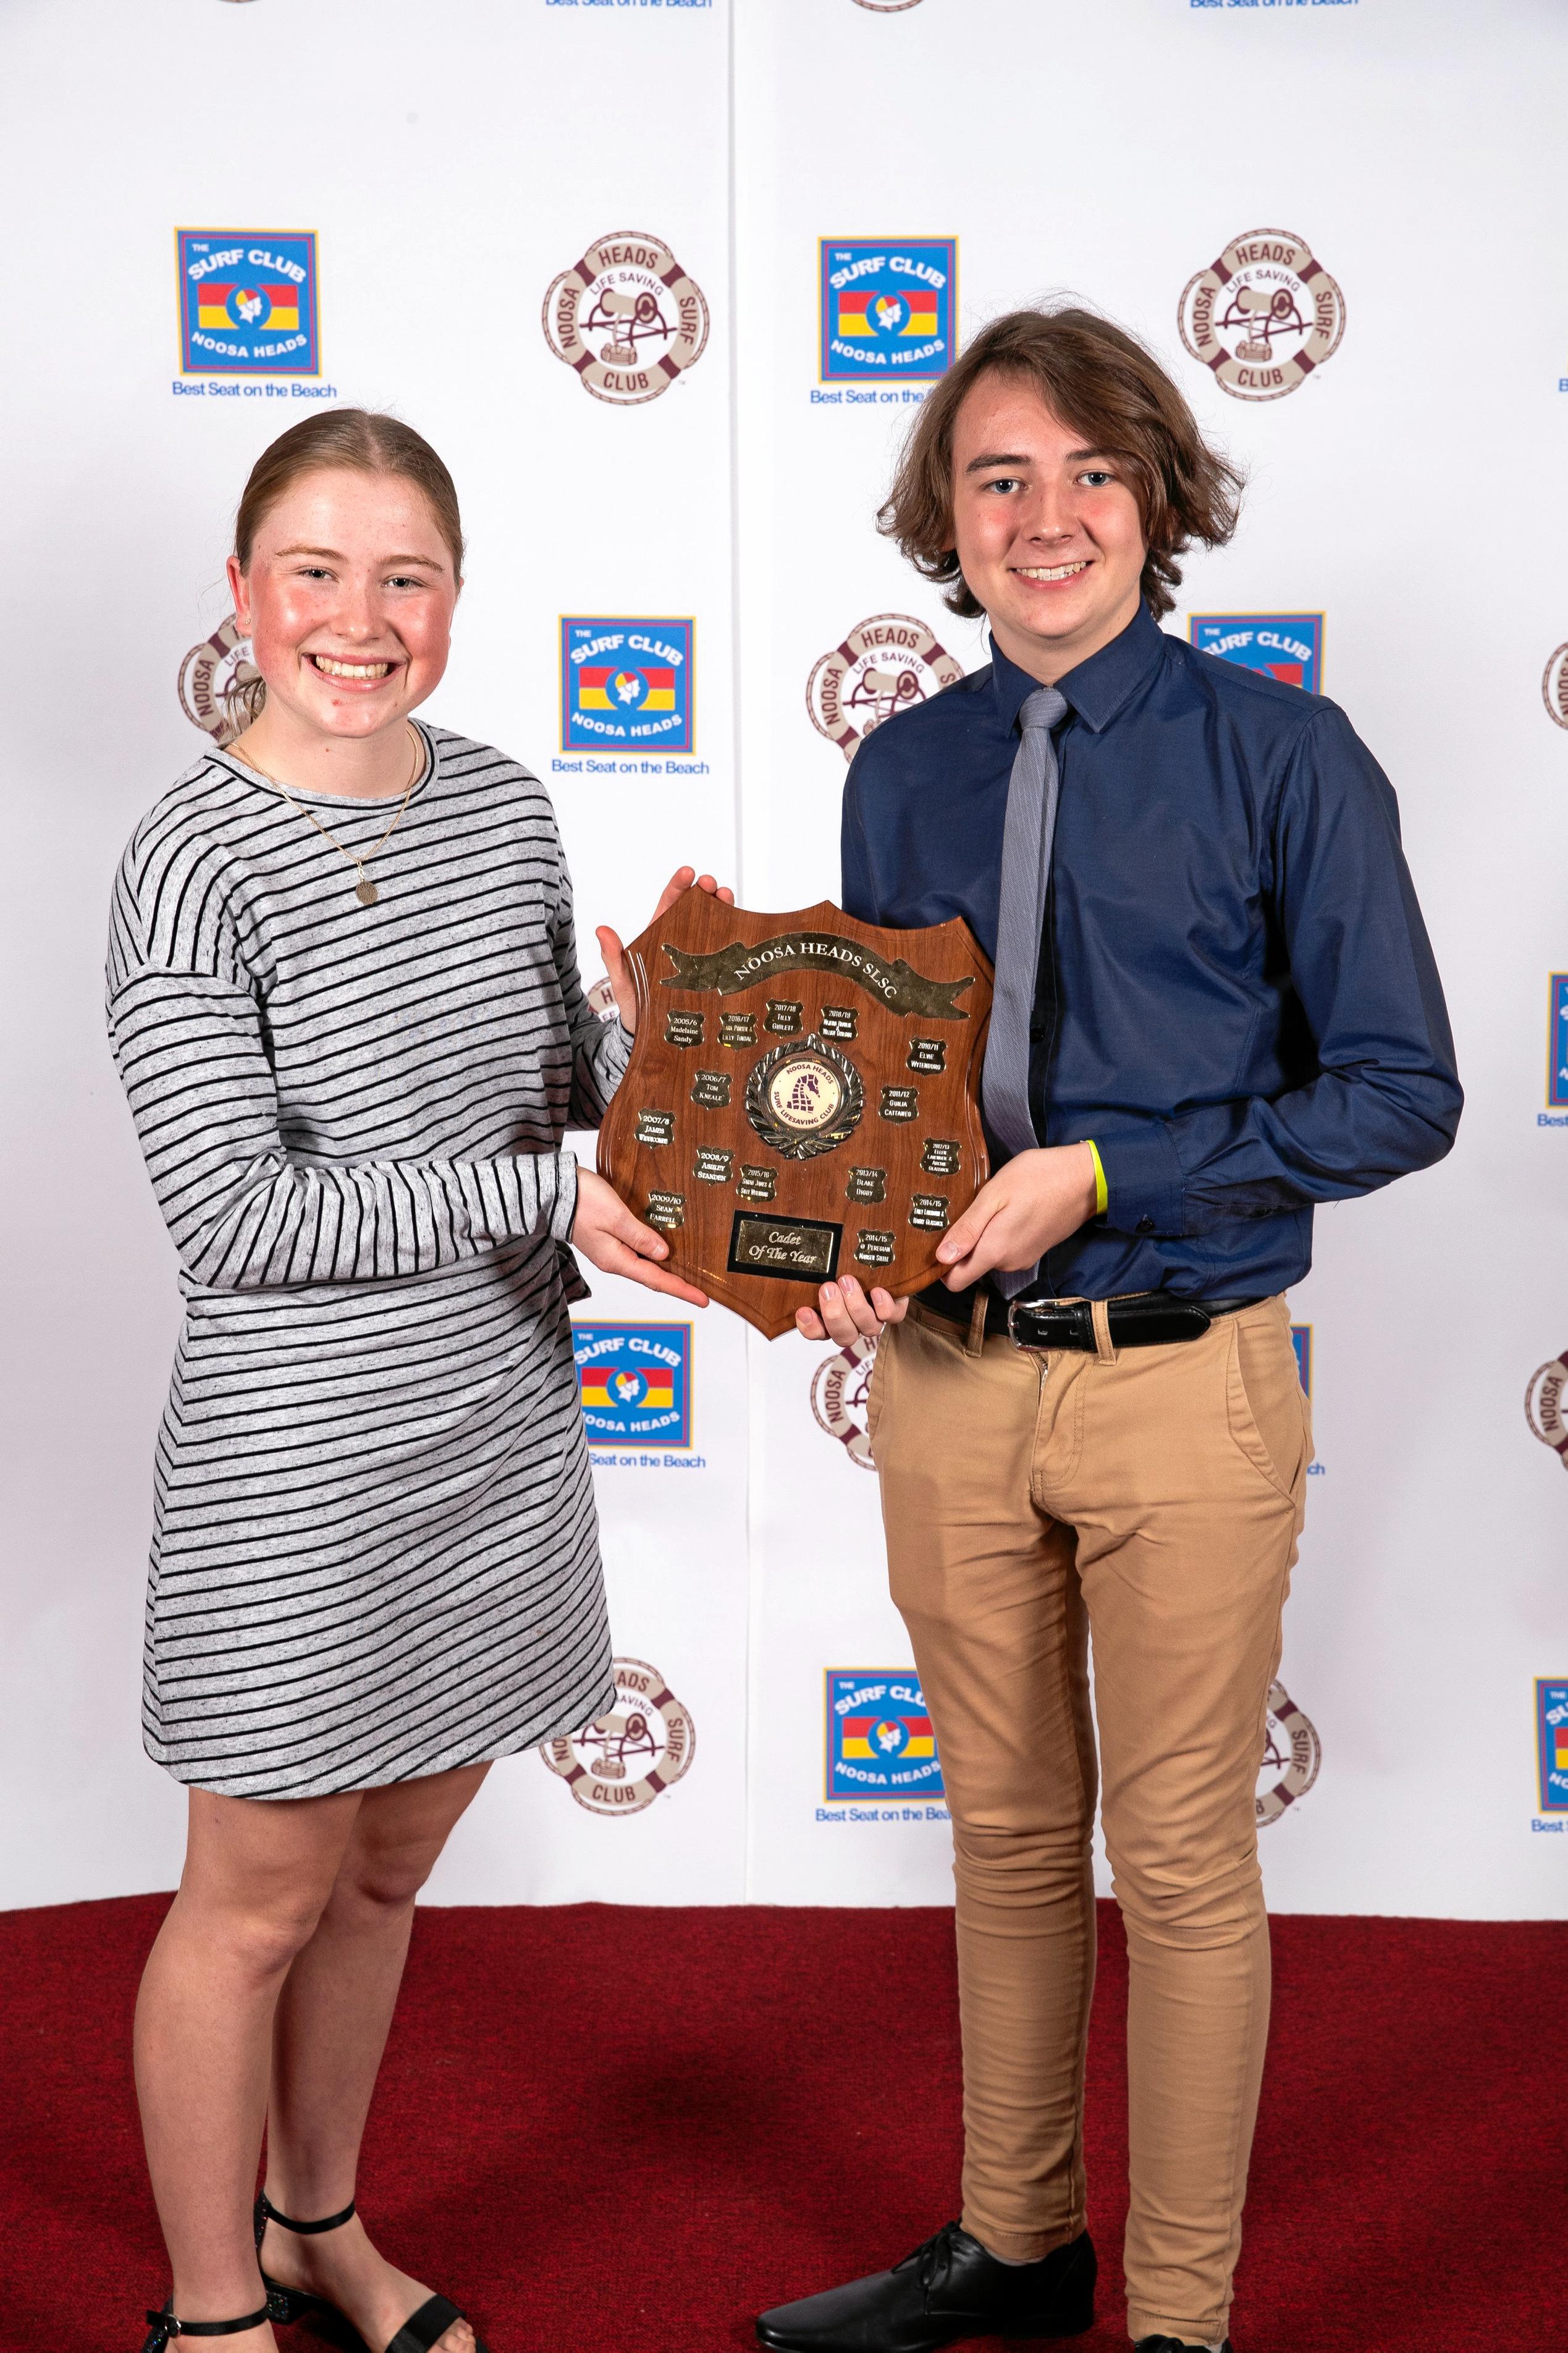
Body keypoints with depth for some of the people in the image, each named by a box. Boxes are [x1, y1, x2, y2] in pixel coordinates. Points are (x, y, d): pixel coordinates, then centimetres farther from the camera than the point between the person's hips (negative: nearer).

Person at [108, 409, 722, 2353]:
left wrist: (644, 1025, -6)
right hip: (300, 1460, -6)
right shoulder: (191, 863, -15)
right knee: (261, 1896, 10)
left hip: (500, 1429, 6)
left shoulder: (506, 809, 3)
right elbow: (233, 1216, -20)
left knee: (386, 1867, 21)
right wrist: (537, 1197, -22)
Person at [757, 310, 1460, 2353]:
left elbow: (1398, 1094, -9)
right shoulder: (904, 772, 6)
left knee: (1181, 1863, 7)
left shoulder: (1282, 755, -7)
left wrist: (1100, 1178, -17)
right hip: (950, 1372, 4)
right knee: (1008, 1829, 18)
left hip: (1186, 1387, -4)